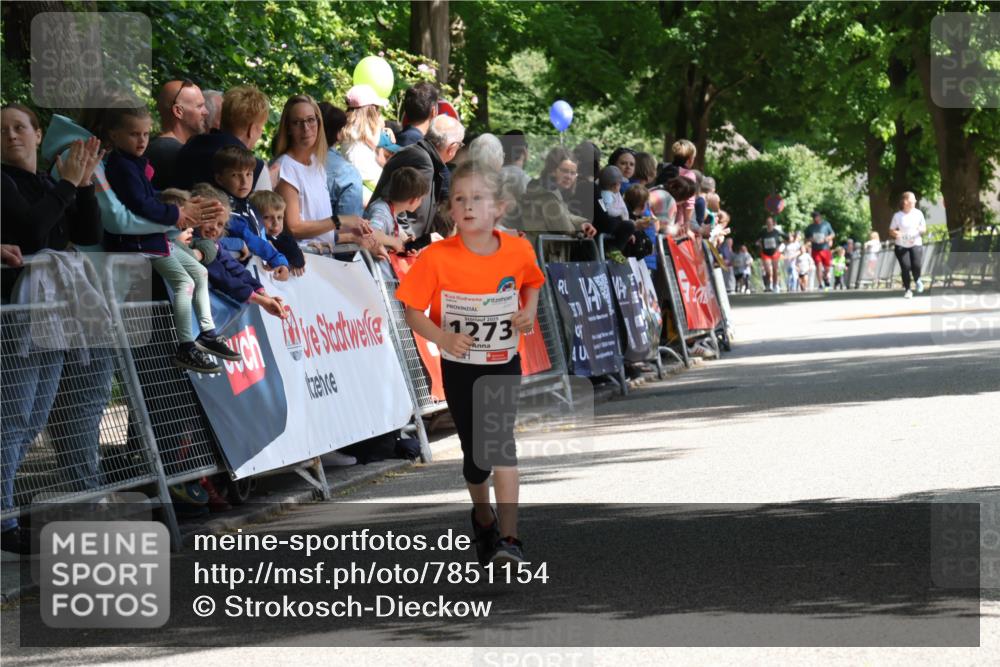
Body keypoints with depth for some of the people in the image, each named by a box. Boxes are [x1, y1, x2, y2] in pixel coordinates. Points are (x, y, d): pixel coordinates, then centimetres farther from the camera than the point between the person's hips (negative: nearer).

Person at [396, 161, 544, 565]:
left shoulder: (518, 251, -11)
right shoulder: (437, 257, -17)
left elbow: (532, 283, 12)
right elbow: (413, 311, -12)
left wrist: (529, 311, -7)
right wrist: (443, 338, -28)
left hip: (504, 365, 0)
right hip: (458, 368, 0)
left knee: (501, 439, -17)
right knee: (474, 452, 11)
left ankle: (509, 537, -20)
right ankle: (483, 517, 40)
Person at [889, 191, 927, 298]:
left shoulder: (918, 213, 3)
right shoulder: (898, 216, -2)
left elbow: (924, 229, 11)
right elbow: (891, 231, 4)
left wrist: (921, 229, -13)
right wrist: (896, 233, -19)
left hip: (916, 244, 1)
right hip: (901, 245, -1)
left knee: (917, 265, -17)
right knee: (905, 267, -11)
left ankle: (917, 280, 17)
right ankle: (907, 290, 7)